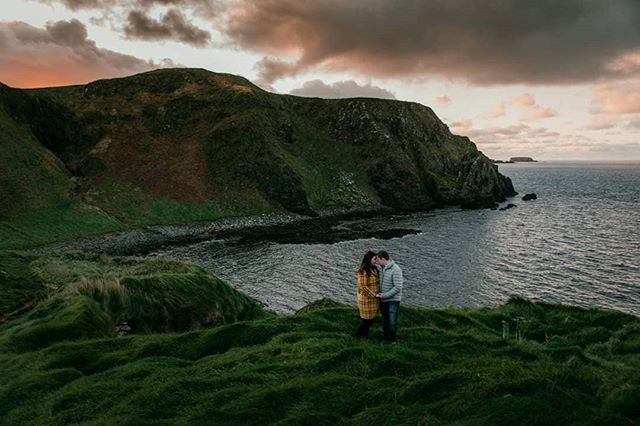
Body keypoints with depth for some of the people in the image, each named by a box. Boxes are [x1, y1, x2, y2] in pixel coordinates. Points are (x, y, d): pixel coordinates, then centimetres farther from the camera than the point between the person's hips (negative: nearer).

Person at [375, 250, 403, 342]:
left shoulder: (396, 270, -21)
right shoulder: (381, 268, 0)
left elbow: (398, 288, -23)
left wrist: (384, 295, -20)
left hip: (393, 300, -7)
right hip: (383, 299, 7)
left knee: (392, 321, -1)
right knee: (385, 320, 17)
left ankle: (392, 338, 21)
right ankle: (386, 335, 36)